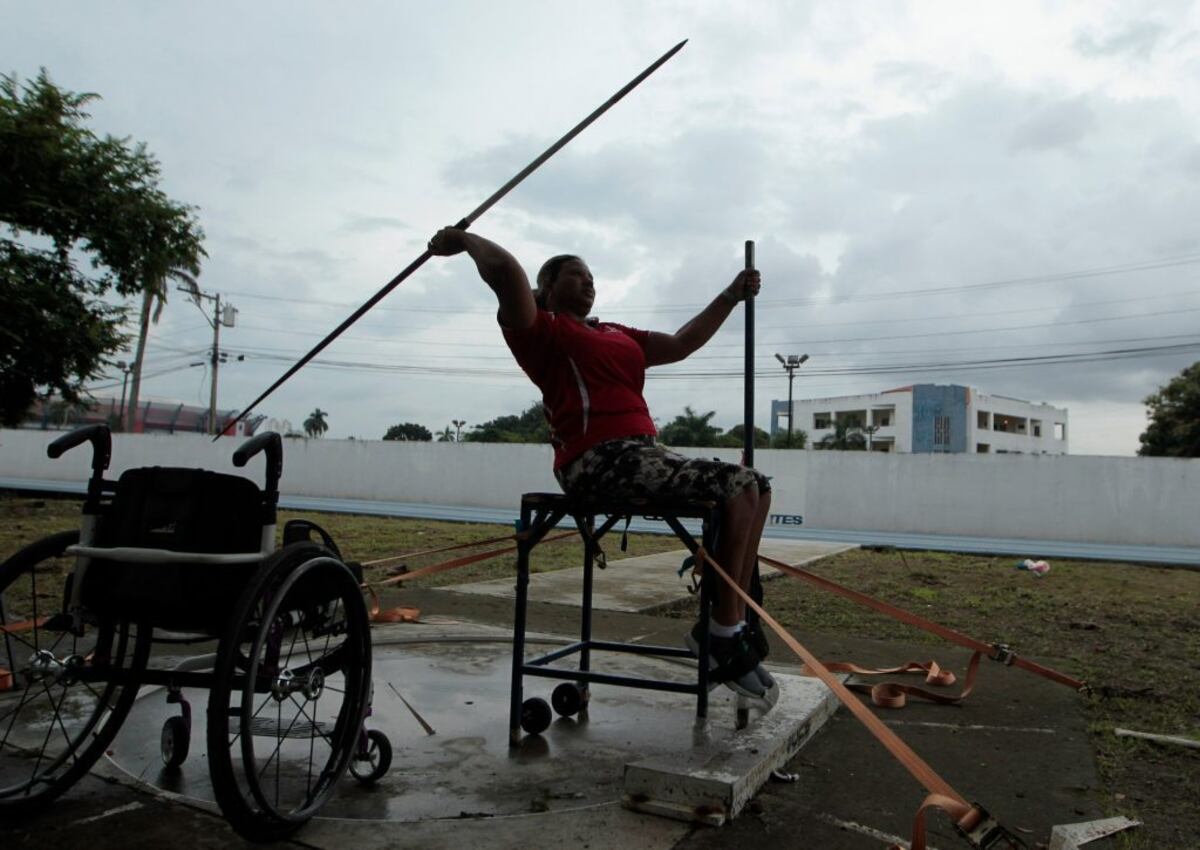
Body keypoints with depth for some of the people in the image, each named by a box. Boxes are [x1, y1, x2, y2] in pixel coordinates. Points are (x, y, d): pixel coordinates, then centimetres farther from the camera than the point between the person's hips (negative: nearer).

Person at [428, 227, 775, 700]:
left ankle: (732, 627, 2)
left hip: (642, 454, 9)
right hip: (599, 461, -9)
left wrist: (731, 297, 26)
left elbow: (682, 343, 29)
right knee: (736, 489, -20)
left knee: (757, 489, 8)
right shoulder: (541, 329, 4)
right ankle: (721, 634, -11)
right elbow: (506, 271, -13)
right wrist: (465, 240, 3)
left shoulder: (616, 335, 29)